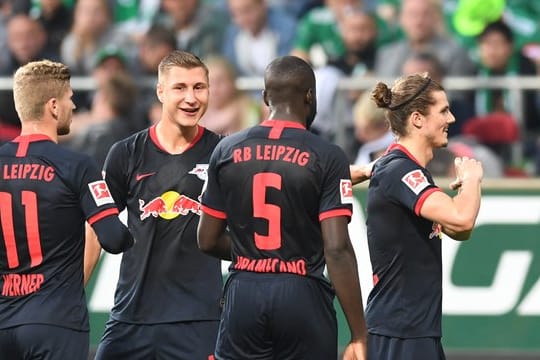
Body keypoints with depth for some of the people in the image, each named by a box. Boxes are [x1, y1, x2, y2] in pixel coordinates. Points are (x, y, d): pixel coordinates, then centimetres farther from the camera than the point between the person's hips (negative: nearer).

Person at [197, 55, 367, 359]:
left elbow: (207, 240, 10)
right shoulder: (328, 157, -6)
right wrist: (359, 335, -9)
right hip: (303, 298, -3)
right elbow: (337, 249, -12)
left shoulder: (227, 150, 5)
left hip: (244, 293, 3)